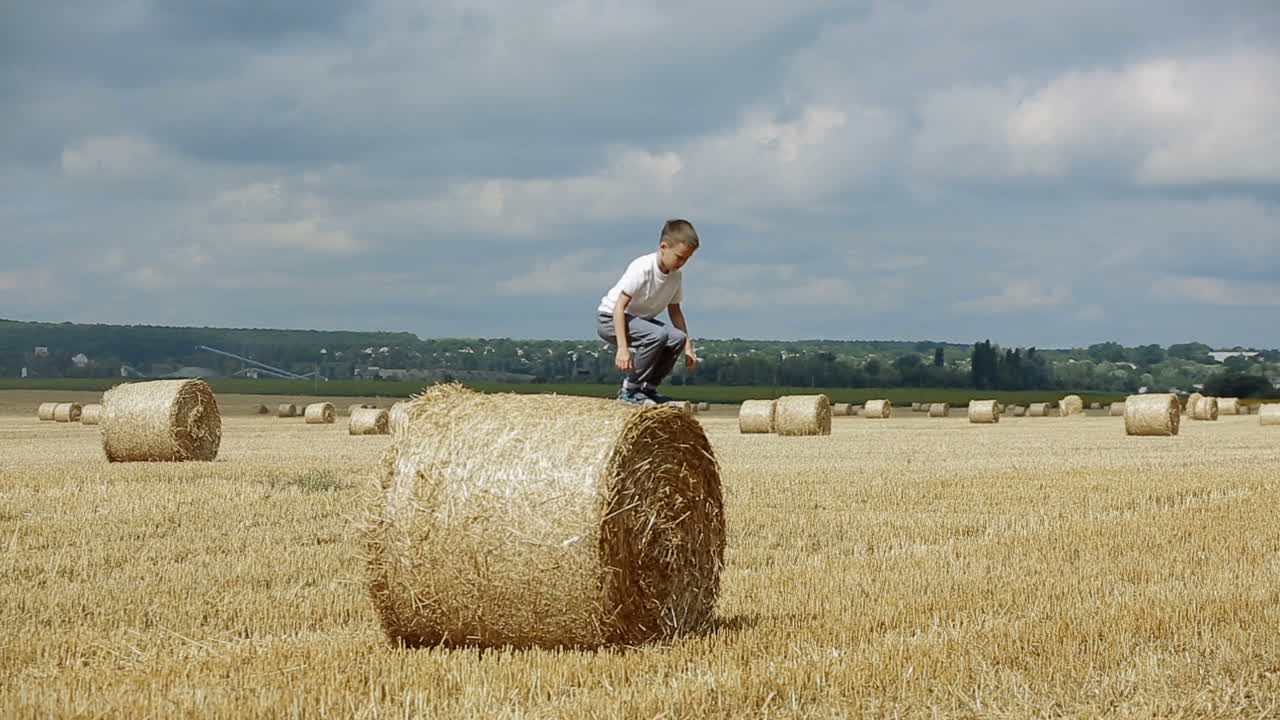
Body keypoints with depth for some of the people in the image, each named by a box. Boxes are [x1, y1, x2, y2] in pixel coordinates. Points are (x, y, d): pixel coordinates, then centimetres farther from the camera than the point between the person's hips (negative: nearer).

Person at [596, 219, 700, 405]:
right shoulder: (642, 269, -27)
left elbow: (675, 311, 9)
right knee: (657, 335, -32)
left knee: (678, 338, -17)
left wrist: (688, 346, 3)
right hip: (610, 318, -7)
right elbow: (619, 306, -28)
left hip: (640, 319, 8)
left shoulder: (676, 276, -4)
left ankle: (648, 388, -1)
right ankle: (630, 390, -17)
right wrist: (622, 348, -34)